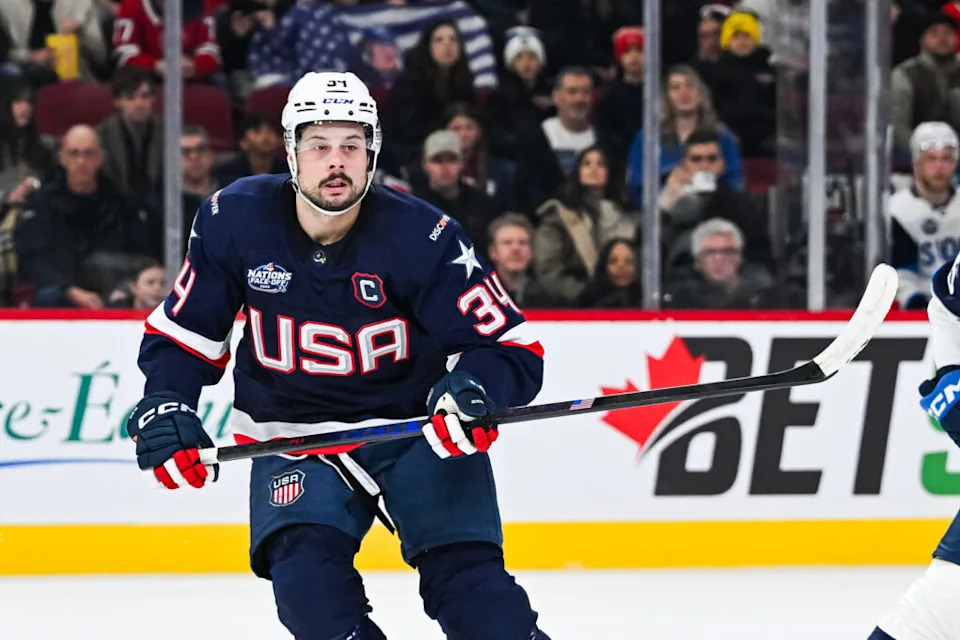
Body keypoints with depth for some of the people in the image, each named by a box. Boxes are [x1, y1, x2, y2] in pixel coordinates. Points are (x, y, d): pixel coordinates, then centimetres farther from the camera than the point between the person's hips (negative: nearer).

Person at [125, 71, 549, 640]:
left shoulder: (423, 236, -19)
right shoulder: (235, 221, -11)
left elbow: (513, 350, -17)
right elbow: (183, 331, 4)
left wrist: (473, 390, -38)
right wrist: (165, 406, -12)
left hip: (418, 423, -2)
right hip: (295, 432, 2)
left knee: (465, 576, -16)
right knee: (303, 566, -22)